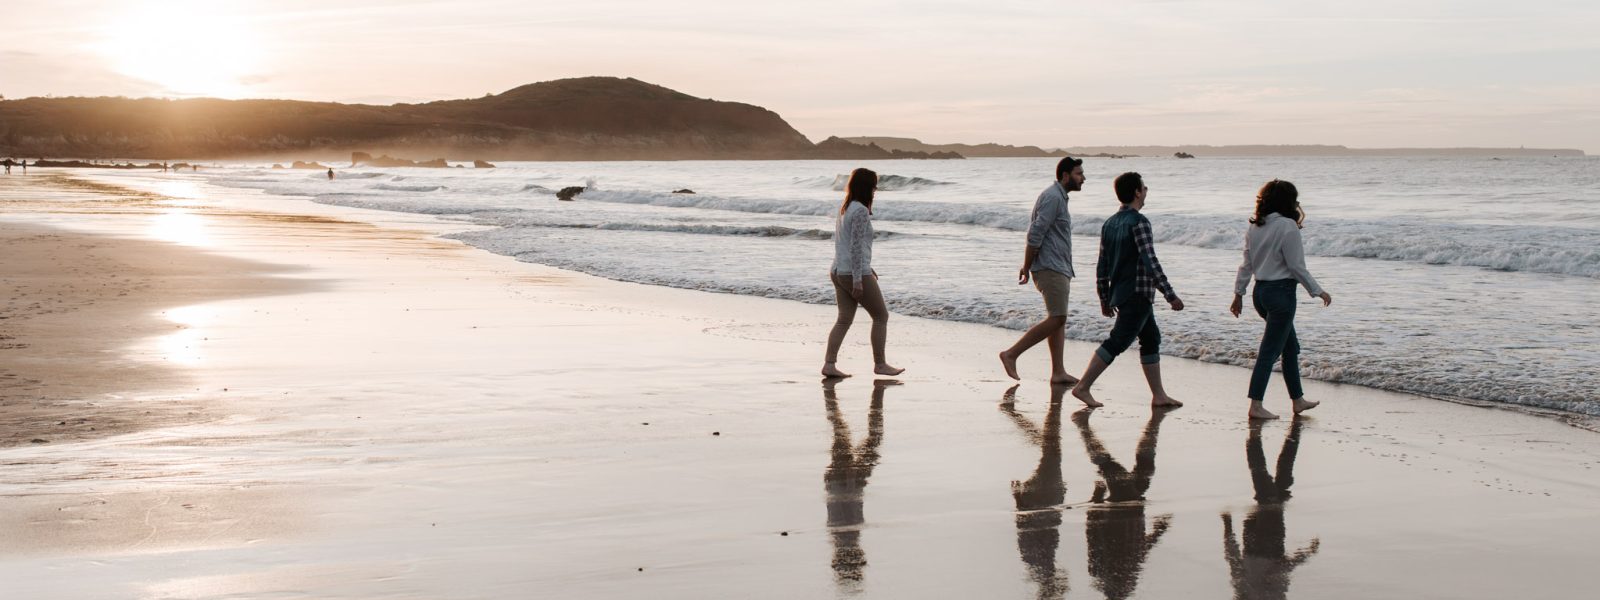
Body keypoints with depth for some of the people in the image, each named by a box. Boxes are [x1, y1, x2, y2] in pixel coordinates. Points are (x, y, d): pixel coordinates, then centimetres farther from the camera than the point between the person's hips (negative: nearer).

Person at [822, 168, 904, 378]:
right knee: (881, 316, 6)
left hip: (838, 272, 9)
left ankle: (829, 364, 2)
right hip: (855, 274, -9)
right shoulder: (861, 211, -16)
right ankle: (880, 364, 11)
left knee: (844, 319, 9)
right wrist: (858, 279, -21)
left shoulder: (844, 208, 13)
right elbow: (856, 246, -21)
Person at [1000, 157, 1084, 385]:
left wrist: (1027, 267, 18)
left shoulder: (1058, 197, 19)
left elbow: (1035, 231, 22)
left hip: (1058, 269, 11)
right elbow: (1035, 235, -19)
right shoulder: (1052, 197, -14)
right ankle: (1011, 354, -10)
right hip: (1050, 269, -11)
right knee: (1056, 319, -13)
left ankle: (1058, 372, 8)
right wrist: (1026, 268, -16)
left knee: (1058, 320, 8)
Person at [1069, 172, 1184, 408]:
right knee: (1116, 343, -7)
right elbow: (1150, 262, -20)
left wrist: (1104, 299, 20)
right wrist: (1170, 295, -17)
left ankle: (1159, 395, 16)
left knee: (1151, 339, 15)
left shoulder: (1109, 224, 10)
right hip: (1137, 294, -9)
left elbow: (1102, 266, 13)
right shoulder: (1139, 222, -15)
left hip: (1119, 292, 9)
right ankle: (1082, 387, -7)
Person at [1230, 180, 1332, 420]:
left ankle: (1298, 400, 27)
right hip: (1281, 292, -8)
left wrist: (1239, 293, 17)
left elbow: (1247, 264, 10)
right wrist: (1318, 291, -5)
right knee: (1270, 350, -4)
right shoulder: (1287, 227, -16)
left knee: (1290, 346, 19)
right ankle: (1256, 405, -4)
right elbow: (1296, 266, -14)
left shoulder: (1254, 227, 6)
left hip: (1261, 291, 8)